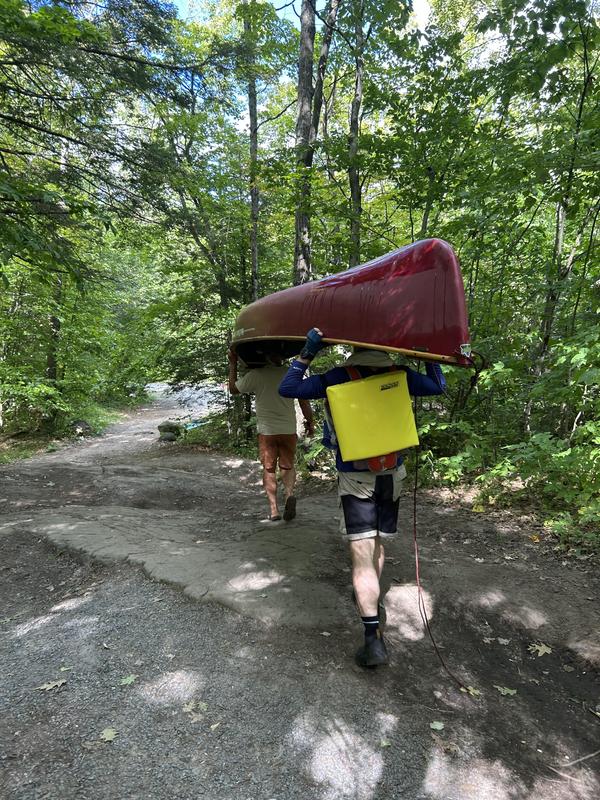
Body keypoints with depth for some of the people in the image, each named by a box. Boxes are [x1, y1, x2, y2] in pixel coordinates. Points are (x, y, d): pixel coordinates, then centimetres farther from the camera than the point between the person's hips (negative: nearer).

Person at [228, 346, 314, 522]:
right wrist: (310, 422, 11)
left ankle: (273, 508, 3)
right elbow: (304, 401, -3)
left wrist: (232, 364, 14)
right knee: (287, 466, 15)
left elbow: (233, 388, 6)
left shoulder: (255, 375, -9)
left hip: (266, 430, -1)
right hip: (289, 430, 1)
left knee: (269, 469, 10)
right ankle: (289, 493, -13)